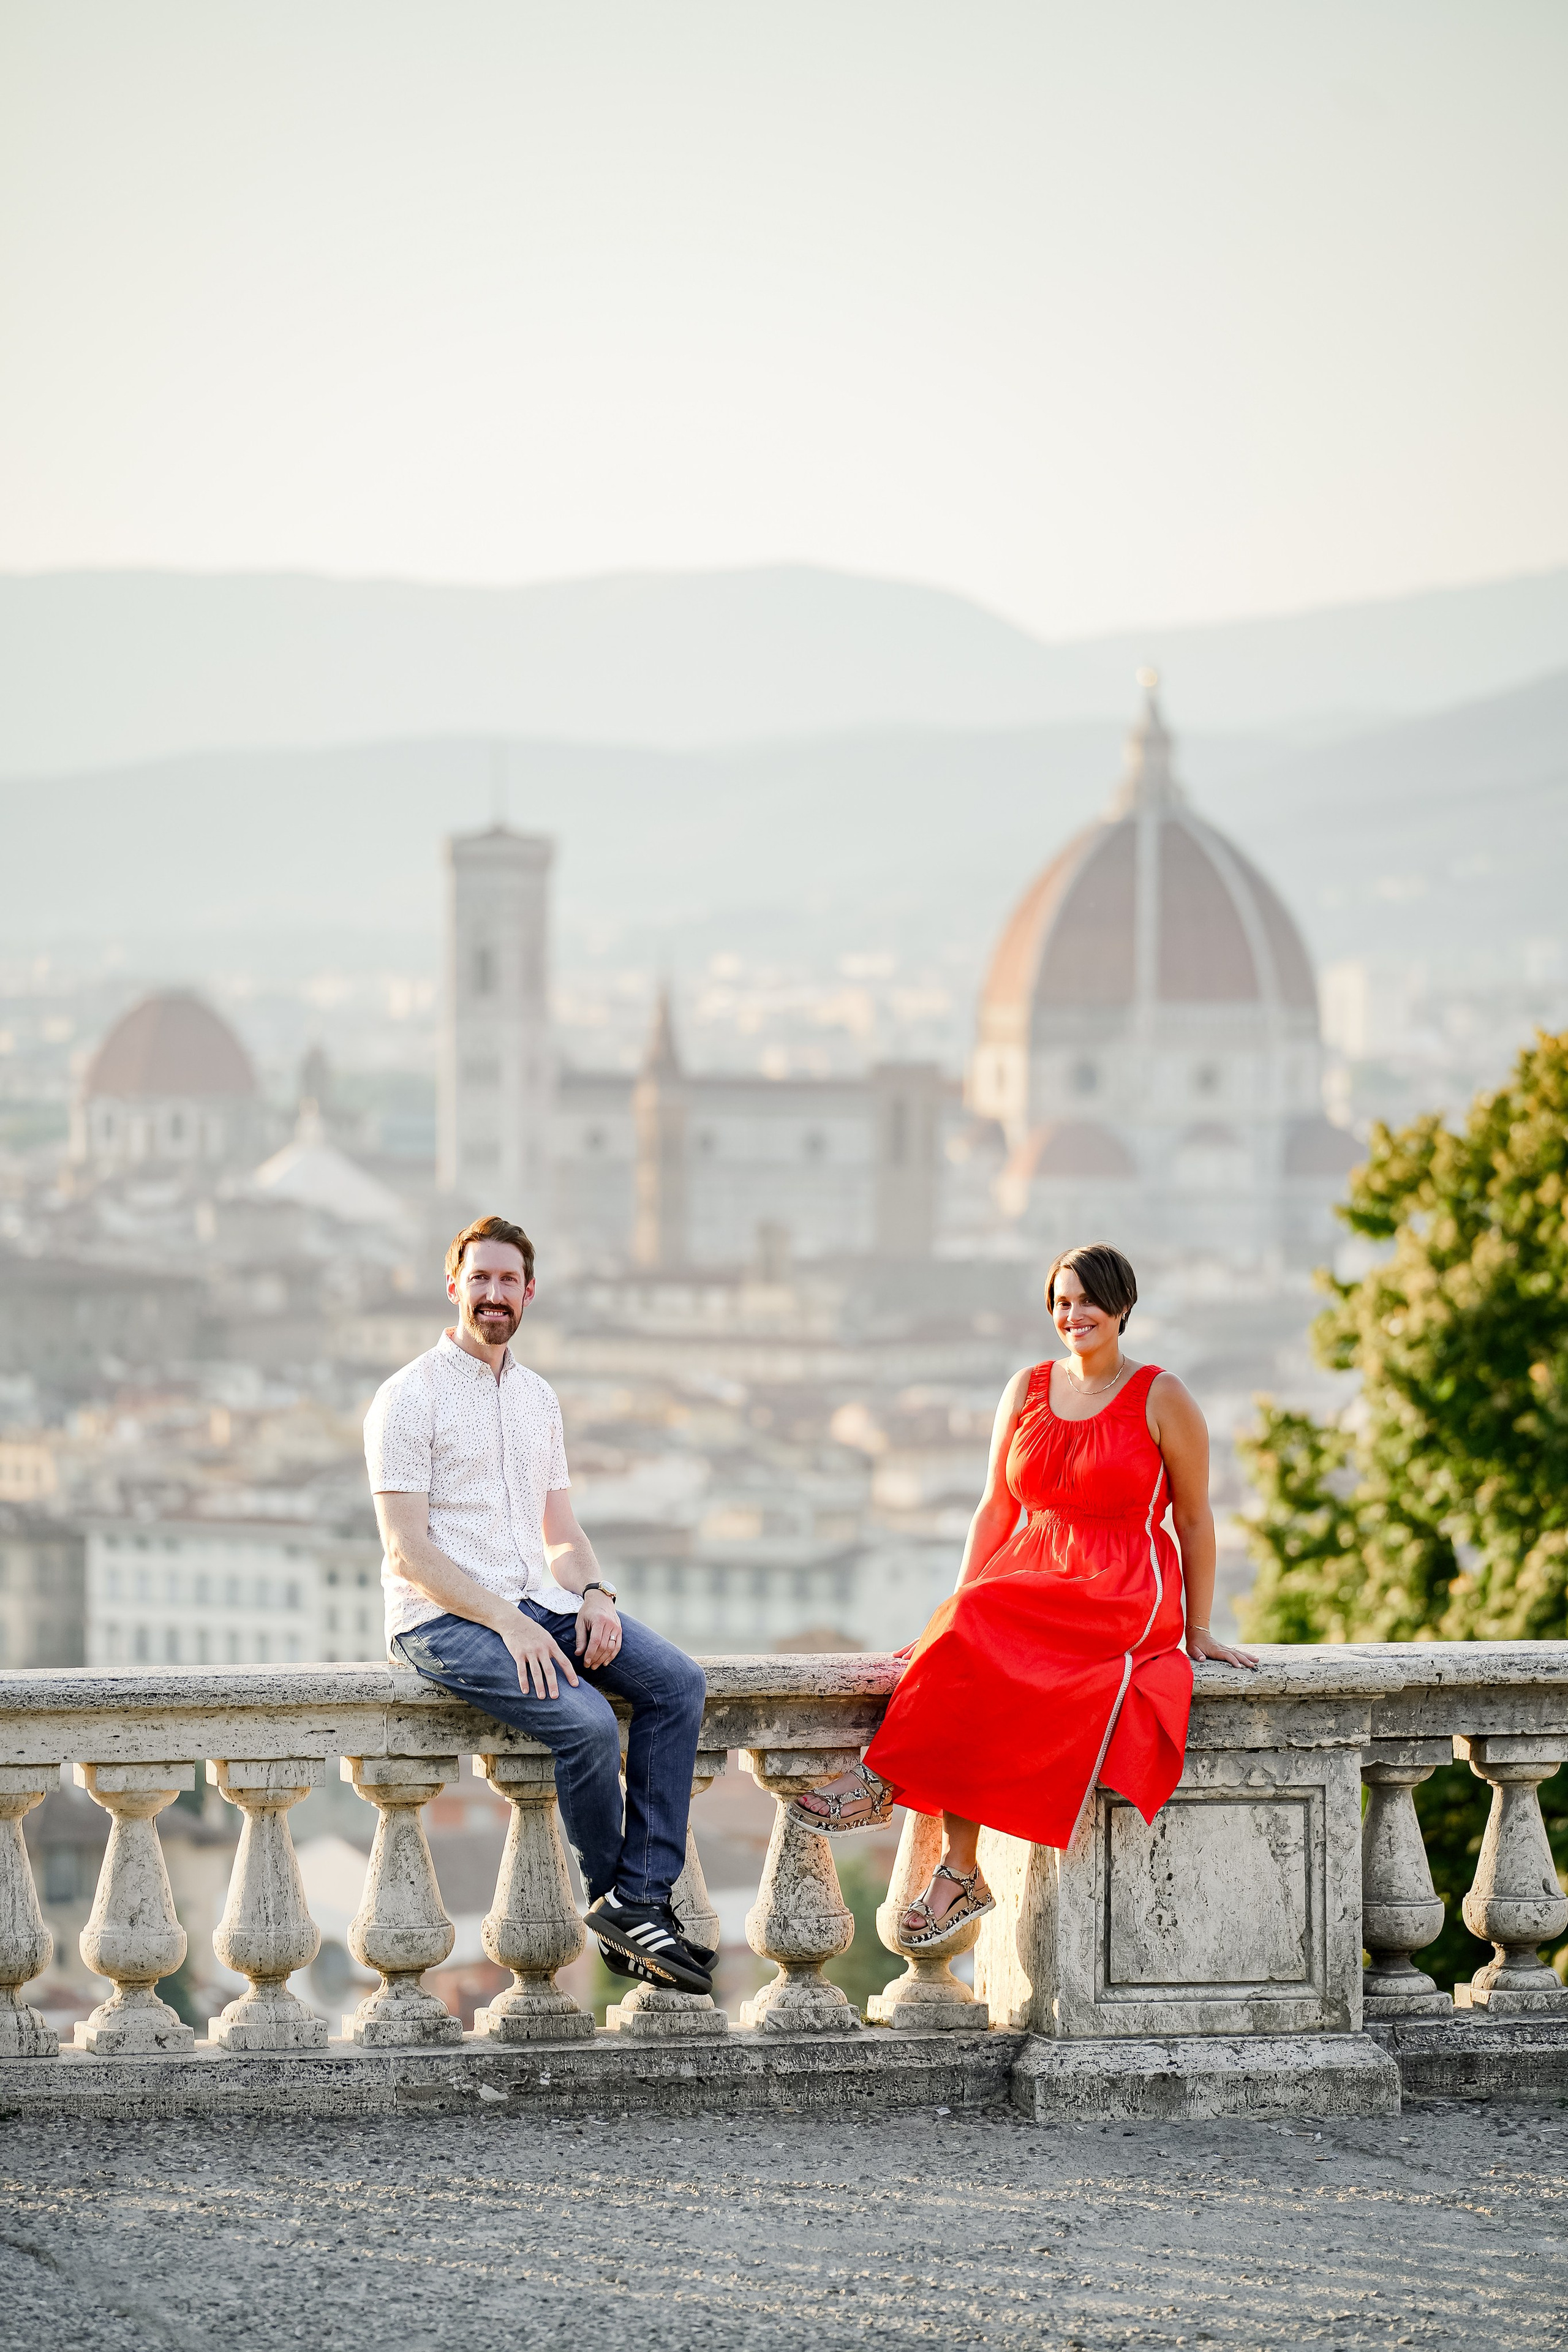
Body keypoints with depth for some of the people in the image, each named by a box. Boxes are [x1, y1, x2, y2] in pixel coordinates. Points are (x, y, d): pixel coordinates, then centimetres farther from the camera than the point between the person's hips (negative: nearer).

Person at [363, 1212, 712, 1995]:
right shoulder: (409, 1397, -4)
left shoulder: (537, 1396, 19)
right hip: (444, 1617, -7)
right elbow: (408, 1551, -11)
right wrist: (507, 1623, -22)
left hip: (536, 1604, 7)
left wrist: (594, 1594, -3)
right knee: (587, 1719, -28)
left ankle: (642, 1898, -18)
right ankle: (611, 1897, -6)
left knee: (678, 1681, -15)